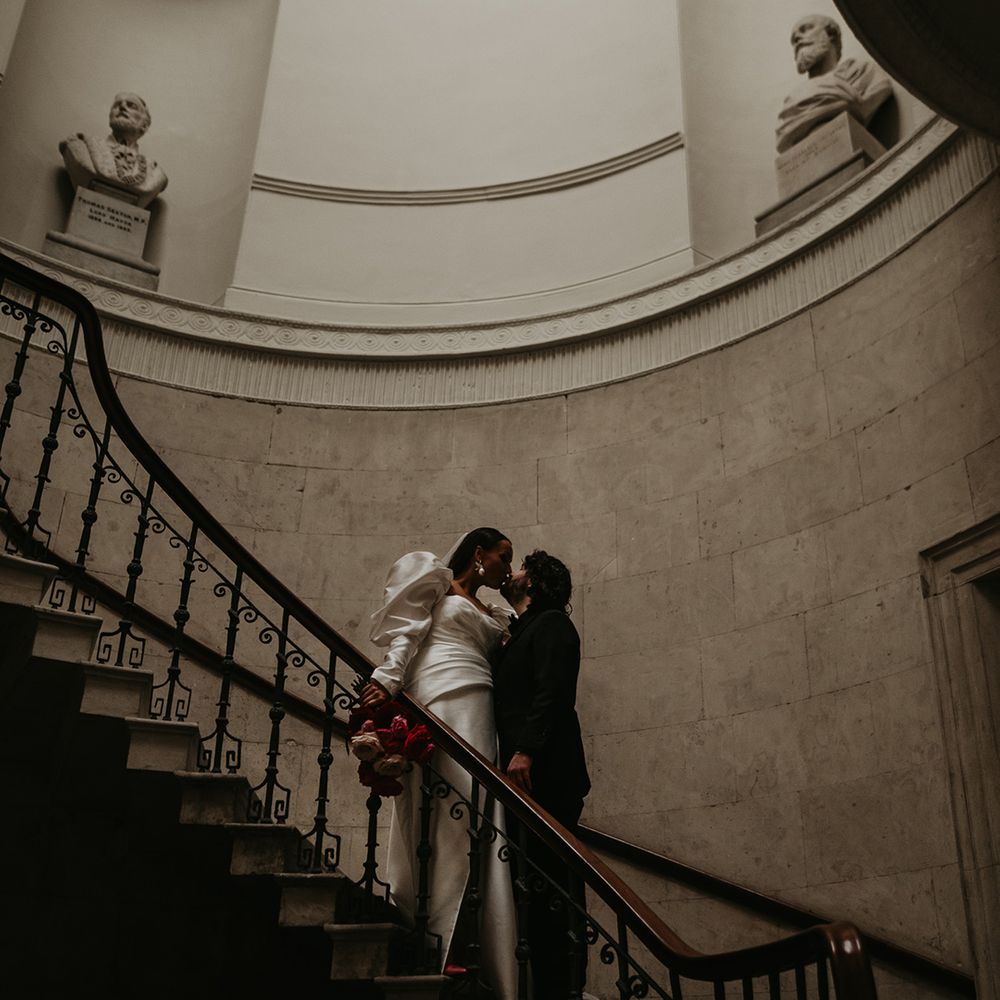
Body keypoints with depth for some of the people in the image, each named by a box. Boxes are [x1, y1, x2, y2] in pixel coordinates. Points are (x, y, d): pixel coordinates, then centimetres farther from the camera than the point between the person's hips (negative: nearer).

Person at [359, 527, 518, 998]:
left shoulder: (493, 616, 31)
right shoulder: (434, 580, 13)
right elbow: (406, 634, -2)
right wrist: (386, 681, -16)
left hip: (477, 709, 7)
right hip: (441, 696, -6)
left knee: (470, 816, -4)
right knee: (454, 808, -15)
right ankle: (442, 940, -16)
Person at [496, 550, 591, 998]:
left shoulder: (551, 622, 1)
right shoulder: (519, 634, 27)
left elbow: (553, 691, -14)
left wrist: (526, 750, -23)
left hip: (544, 772, -9)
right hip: (523, 779, 9)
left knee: (553, 884, -9)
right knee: (536, 885, 6)